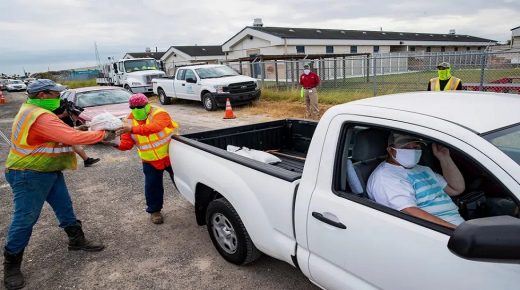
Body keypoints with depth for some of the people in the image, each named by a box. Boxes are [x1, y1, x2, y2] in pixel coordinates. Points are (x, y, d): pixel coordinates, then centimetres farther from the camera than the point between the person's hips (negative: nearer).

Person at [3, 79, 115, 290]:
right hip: (29, 176, -10)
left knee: (65, 207, 16)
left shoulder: (33, 109, 8)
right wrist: (102, 135, -22)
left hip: (49, 171, 10)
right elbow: (73, 138, -32)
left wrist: (76, 131, -4)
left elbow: (60, 135, 12)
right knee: (25, 219, 1)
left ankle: (77, 240, 32)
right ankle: (11, 266, 16)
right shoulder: (41, 118, -27)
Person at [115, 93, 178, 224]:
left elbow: (154, 128, -43)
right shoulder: (130, 121, -4)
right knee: (152, 186, 7)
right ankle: (154, 210, 30)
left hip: (170, 156, -3)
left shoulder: (160, 114, -21)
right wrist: (117, 144, -31)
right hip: (150, 161, 4)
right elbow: (126, 144, -9)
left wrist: (133, 129, -50)